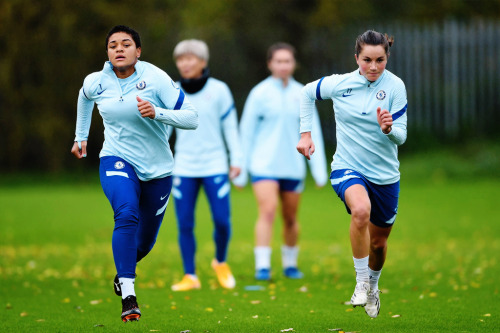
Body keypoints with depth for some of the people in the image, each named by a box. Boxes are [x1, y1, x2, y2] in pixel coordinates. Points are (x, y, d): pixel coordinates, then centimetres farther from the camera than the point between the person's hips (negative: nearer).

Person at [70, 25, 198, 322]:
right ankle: (128, 295, -31)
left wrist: (156, 112, -31)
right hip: (117, 161, -1)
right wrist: (81, 136, 27)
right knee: (127, 215, -31)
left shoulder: (155, 78, -14)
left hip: (157, 169, 1)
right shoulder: (96, 82, -5)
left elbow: (192, 118, -17)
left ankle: (125, 270, 49)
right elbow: (85, 97, 22)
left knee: (144, 242, 12)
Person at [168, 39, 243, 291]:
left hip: (215, 166, -1)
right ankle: (190, 277, 7)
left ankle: (220, 262, 22)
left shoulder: (218, 90, -1)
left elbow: (230, 126, 4)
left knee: (222, 221, -6)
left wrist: (236, 159, 1)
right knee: (184, 224, -3)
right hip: (184, 168, 2)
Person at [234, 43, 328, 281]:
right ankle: (262, 266, -18)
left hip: (293, 166, 3)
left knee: (291, 218, 11)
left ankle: (290, 263, 29)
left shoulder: (302, 95, 5)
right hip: (264, 165, -3)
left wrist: (319, 169, 3)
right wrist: (241, 168, 3)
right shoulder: (260, 93, -3)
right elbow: (246, 132, 2)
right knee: (267, 212, -18)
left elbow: (313, 133, 7)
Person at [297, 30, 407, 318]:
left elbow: (401, 136, -11)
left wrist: (389, 129, -33)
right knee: (361, 210, -35)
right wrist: (306, 133, 9)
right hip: (348, 167, -2)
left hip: (385, 174, 2)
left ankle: (373, 285, 48)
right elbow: (307, 93, 13)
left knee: (379, 241, 15)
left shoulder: (395, 86, -10)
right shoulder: (339, 84, -8)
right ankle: (362, 282, -19)